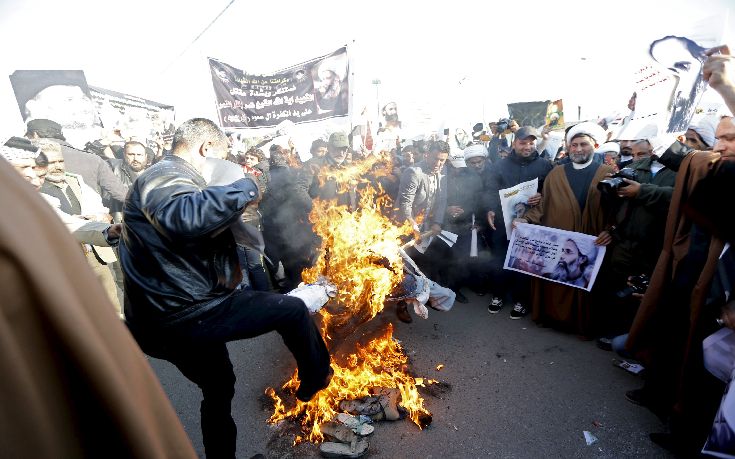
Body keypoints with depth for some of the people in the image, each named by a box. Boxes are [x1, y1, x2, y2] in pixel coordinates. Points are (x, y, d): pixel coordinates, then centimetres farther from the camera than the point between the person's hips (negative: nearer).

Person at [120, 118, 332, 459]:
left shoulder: (166, 177, 20)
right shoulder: (166, 174, -15)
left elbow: (200, 228, 26)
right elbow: (183, 217, -39)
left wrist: (232, 205, 10)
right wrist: (245, 188, -26)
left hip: (170, 318, 11)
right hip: (183, 314, -11)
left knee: (219, 387, 28)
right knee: (293, 310, -2)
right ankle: (316, 379, 23)